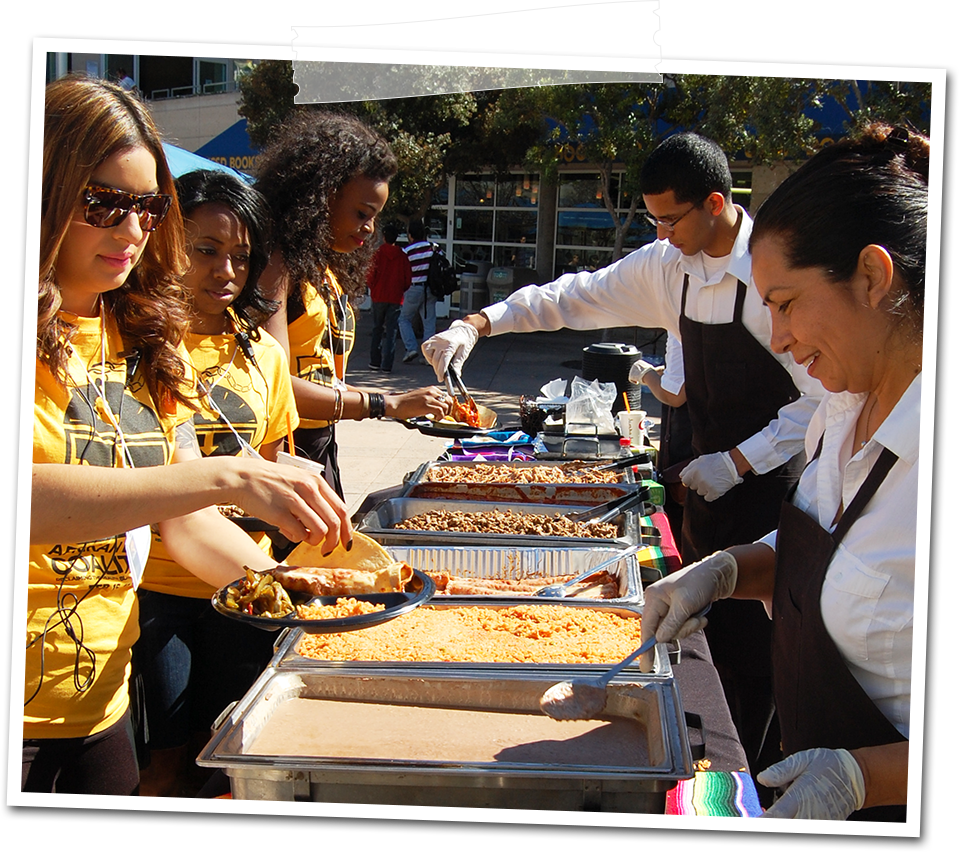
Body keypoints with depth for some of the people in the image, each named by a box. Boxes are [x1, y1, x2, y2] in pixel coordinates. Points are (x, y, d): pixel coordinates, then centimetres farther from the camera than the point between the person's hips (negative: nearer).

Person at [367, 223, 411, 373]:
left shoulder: (378, 254, -5)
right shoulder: (402, 256, 0)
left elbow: (370, 277, -7)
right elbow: (408, 279, 2)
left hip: (378, 297, 0)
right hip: (396, 298, 0)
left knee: (377, 329, 12)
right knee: (391, 331, 1)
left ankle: (375, 362, 14)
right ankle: (387, 365, -4)